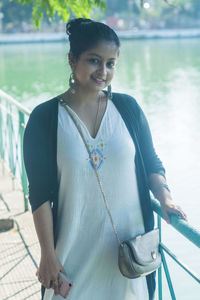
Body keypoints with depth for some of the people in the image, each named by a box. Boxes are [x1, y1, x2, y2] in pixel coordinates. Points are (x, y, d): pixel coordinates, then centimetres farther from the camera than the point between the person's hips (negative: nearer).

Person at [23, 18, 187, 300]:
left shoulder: (127, 107, 0)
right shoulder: (45, 118, -8)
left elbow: (151, 163, 7)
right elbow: (40, 193, -8)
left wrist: (165, 197, -12)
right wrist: (48, 255, -8)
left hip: (130, 239, 2)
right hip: (76, 245, -2)